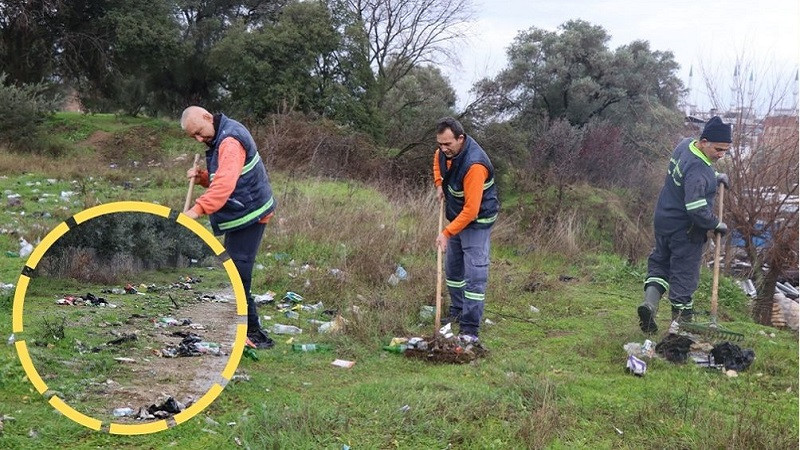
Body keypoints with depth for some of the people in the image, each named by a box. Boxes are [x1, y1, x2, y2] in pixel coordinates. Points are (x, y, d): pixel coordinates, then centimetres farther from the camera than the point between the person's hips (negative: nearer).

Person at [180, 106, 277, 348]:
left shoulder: (230, 141, -19)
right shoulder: (220, 139, 14)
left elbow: (225, 184, -32)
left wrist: (198, 209, -39)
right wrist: (202, 177, 0)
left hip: (248, 216, -11)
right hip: (242, 215, 11)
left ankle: (252, 333, -4)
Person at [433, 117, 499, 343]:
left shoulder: (474, 165, -34)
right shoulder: (445, 150, -9)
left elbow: (471, 210, -33)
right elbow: (438, 159, 20)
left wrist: (447, 233, -31)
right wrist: (439, 184, 4)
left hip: (477, 221, -9)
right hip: (456, 216, 9)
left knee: (475, 275, -11)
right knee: (452, 268, 18)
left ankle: (470, 329, -10)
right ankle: (457, 313, 34)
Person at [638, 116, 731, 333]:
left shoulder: (685, 145, 1)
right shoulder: (697, 170, -28)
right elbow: (696, 207, -32)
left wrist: (716, 177, 11)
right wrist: (716, 224, -16)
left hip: (663, 220, 8)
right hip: (685, 230, -8)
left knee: (659, 261, 19)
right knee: (684, 274, 3)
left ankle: (650, 302, 1)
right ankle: (682, 321, 13)